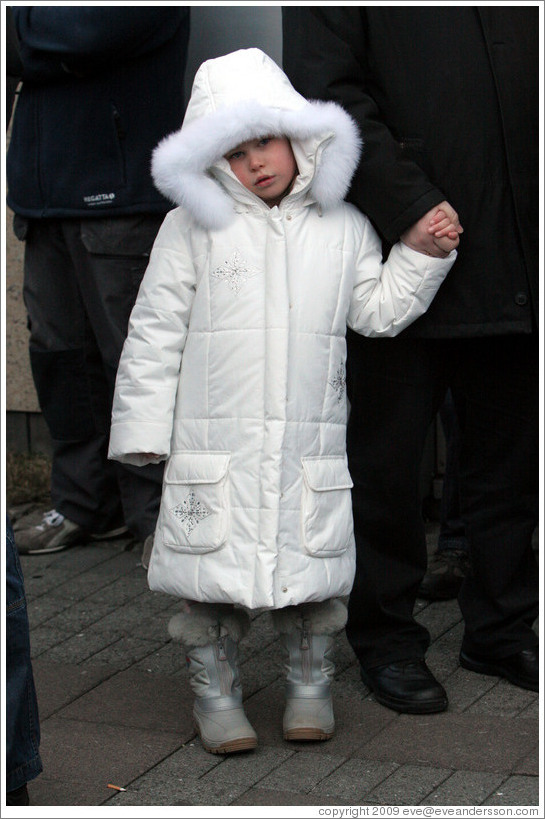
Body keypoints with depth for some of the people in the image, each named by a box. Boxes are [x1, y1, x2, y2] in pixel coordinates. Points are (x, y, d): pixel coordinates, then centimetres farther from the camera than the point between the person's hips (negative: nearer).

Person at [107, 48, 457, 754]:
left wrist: (426, 254, 5)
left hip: (309, 443, 2)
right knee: (214, 568, 2)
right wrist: (142, 427, -1)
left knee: (310, 562, 6)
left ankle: (310, 683, 26)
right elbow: (156, 332, 2)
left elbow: (378, 311, 14)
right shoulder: (192, 229, 0)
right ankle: (215, 690, 20)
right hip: (214, 442, -2)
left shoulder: (343, 228, 8)